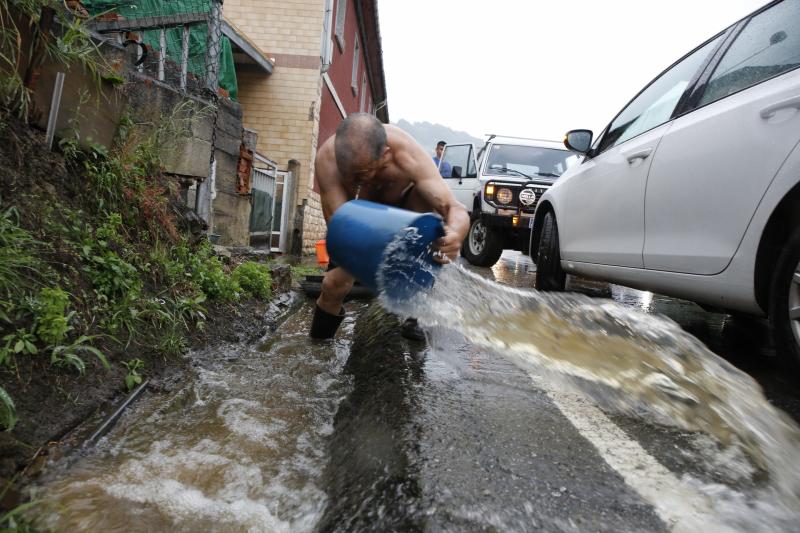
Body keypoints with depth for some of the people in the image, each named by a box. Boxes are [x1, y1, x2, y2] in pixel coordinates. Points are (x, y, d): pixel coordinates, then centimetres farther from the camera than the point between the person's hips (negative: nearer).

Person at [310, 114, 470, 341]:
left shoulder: (408, 155, -41)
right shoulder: (327, 158, -38)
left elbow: (457, 210, -44)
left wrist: (454, 234, -68)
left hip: (405, 200, 1)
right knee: (335, 282, -13)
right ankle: (319, 338, 21)